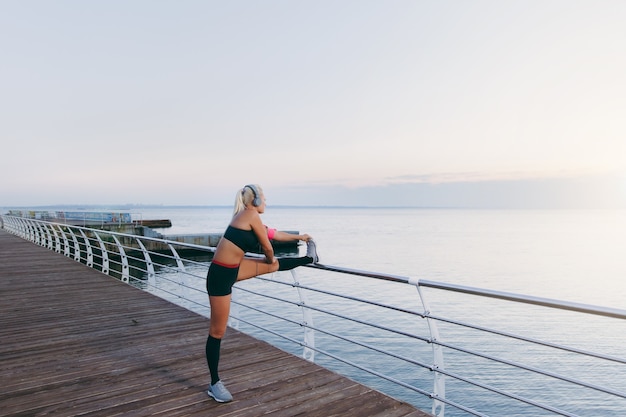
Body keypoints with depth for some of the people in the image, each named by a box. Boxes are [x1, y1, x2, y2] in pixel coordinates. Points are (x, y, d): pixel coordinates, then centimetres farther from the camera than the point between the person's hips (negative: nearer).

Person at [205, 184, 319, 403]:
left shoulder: (248, 218, 12)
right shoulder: (252, 215, -15)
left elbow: (275, 234, 26)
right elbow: (267, 247, -6)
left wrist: (299, 237, 39)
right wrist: (270, 258, 17)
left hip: (233, 269, 9)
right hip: (221, 274, -9)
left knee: (272, 266, 20)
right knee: (218, 331, 3)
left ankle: (309, 258, 44)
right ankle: (215, 384, 16)